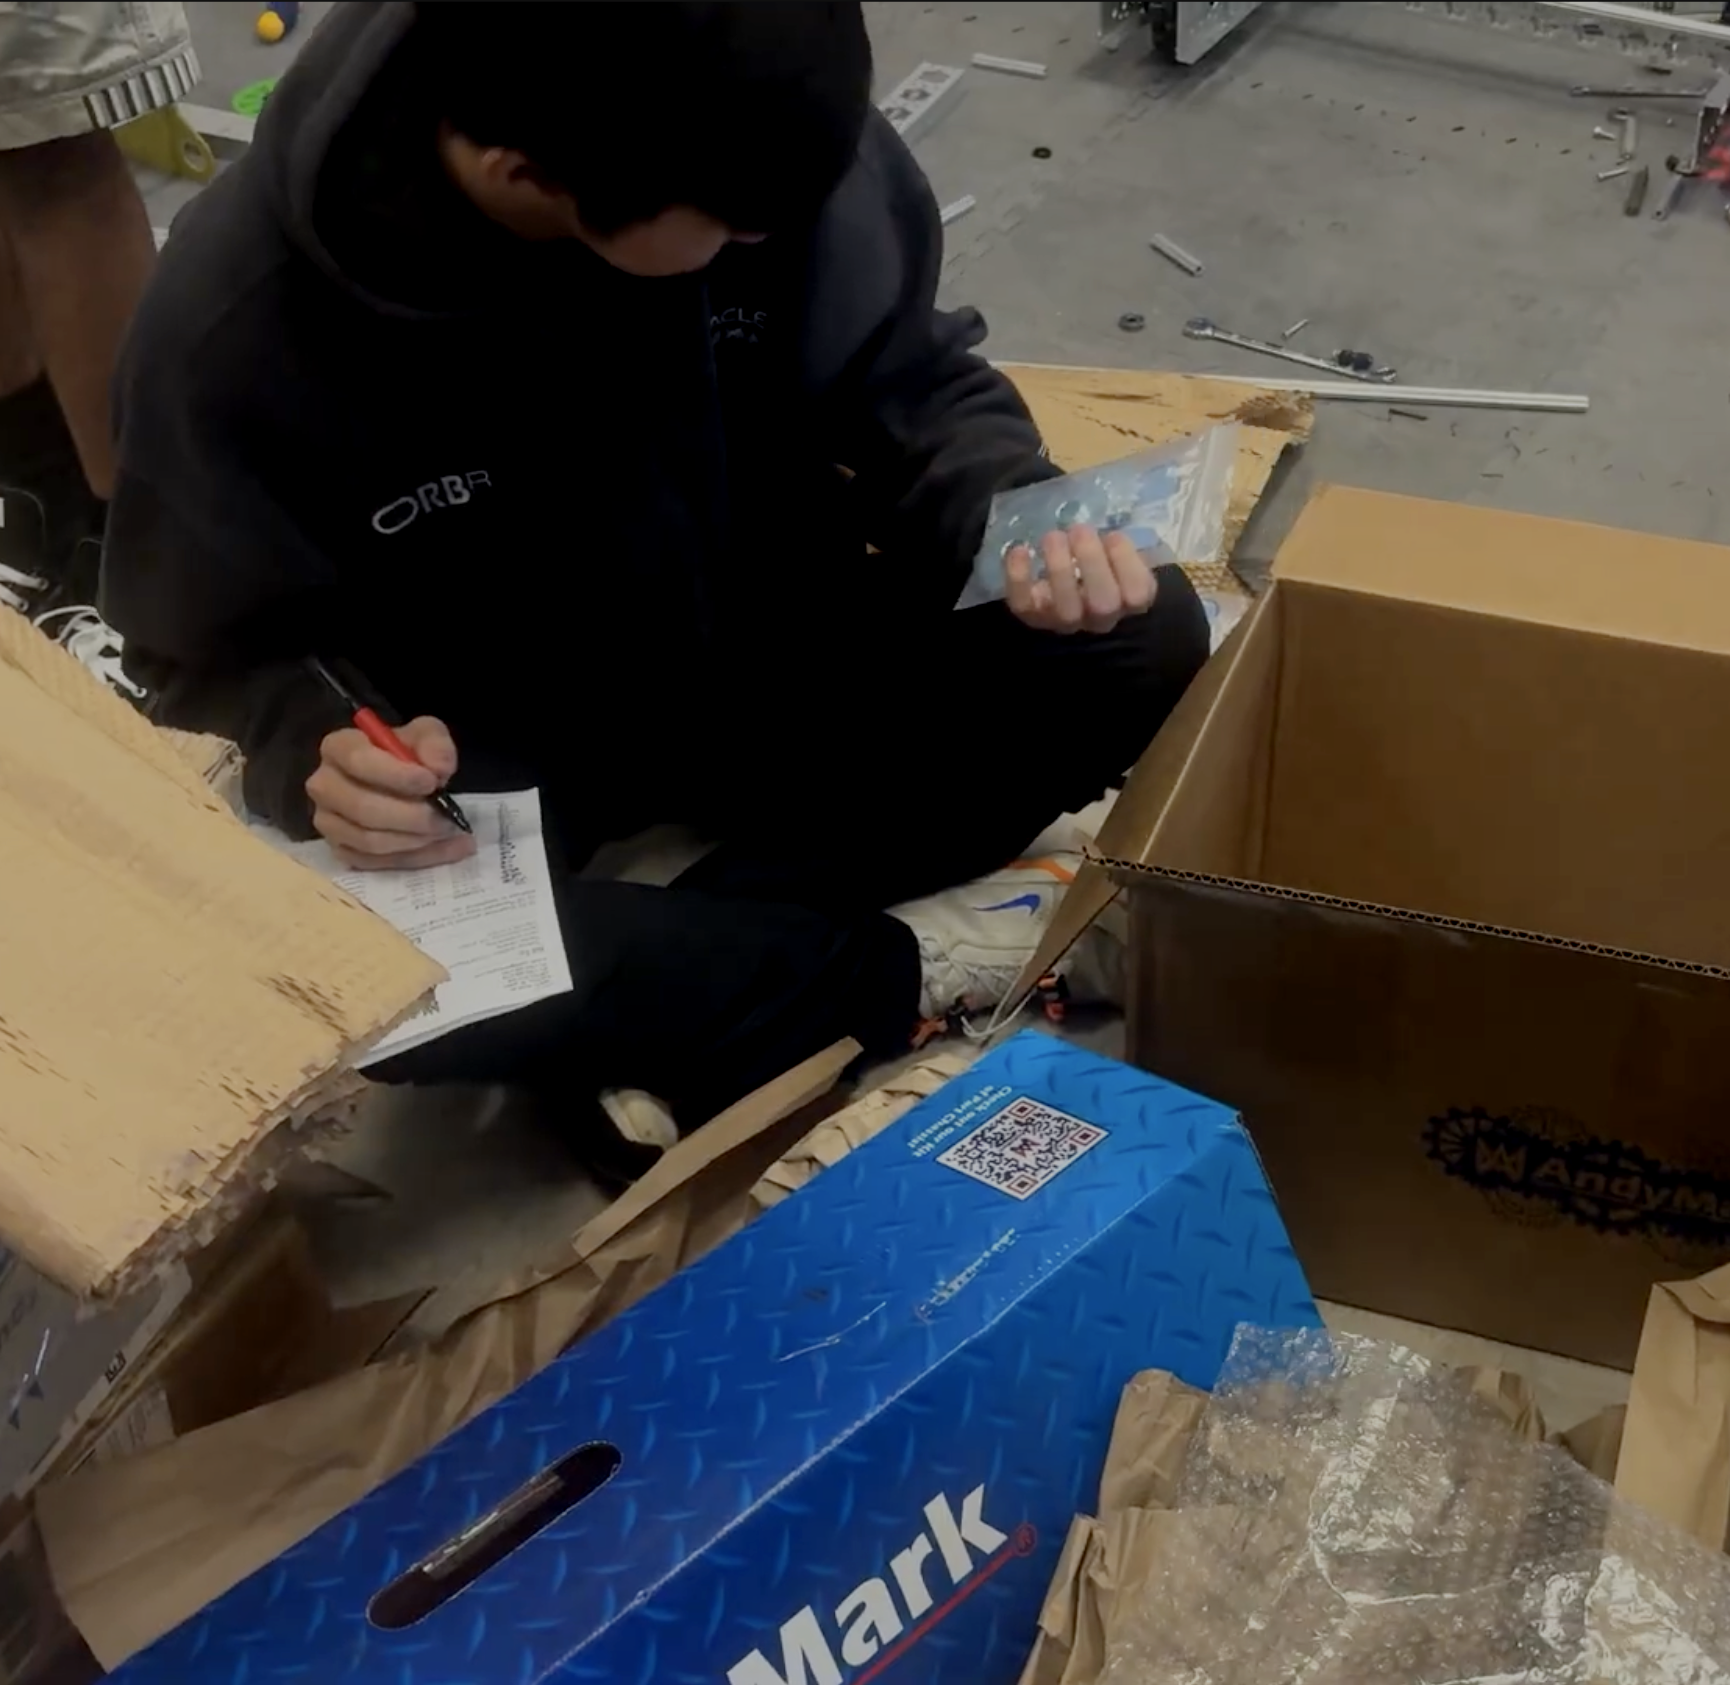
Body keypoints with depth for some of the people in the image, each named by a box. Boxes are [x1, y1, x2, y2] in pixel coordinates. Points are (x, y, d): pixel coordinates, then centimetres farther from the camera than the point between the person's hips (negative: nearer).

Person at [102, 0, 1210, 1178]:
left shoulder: (777, 146, -22)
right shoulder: (242, 320, -26)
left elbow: (911, 388, -5)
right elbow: (215, 651, -11)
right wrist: (309, 750, -33)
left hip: (770, 657, 3)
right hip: (491, 763, -2)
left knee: (1144, 648, -18)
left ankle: (685, 972, -15)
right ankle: (896, 972, -14)